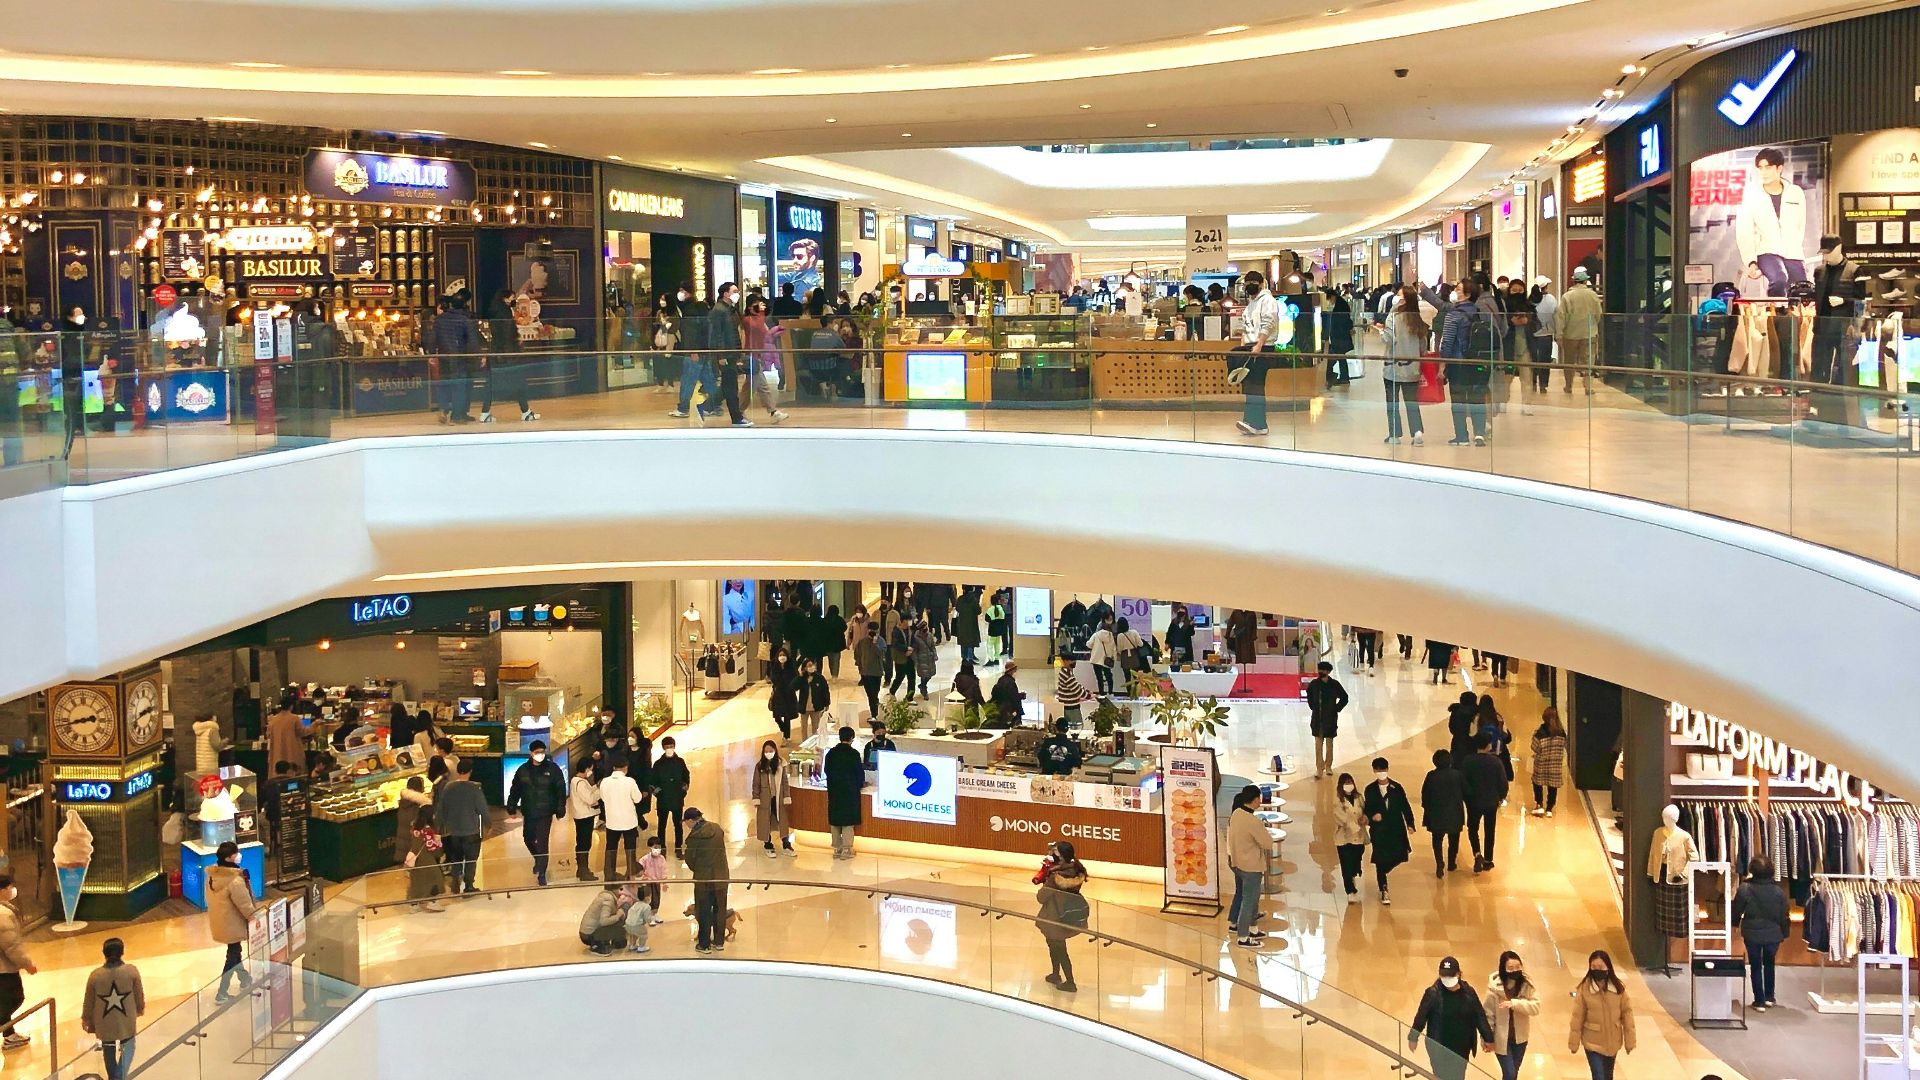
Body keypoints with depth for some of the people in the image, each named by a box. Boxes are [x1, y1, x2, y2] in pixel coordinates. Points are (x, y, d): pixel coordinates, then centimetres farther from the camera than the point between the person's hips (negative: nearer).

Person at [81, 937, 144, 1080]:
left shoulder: (96, 975, -15)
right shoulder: (132, 971, -17)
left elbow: (89, 1001, -4)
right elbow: (139, 994, -4)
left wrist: (85, 1019, 13)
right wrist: (140, 1009, 17)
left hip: (105, 1022, 1)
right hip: (126, 1020, -1)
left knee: (109, 1050, 22)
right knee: (127, 1047, 19)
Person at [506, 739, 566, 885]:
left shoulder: (553, 769, -6)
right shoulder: (523, 770, 1)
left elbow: (561, 790, -6)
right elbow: (515, 791, 8)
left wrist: (560, 810, -10)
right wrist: (511, 808, 6)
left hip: (545, 813, -4)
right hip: (528, 812, 4)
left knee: (542, 843, -5)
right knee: (528, 838, 16)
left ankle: (541, 874, 4)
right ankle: (539, 860, 44)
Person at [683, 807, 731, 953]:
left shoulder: (694, 836, -16)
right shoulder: (717, 828, -1)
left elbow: (690, 860, -7)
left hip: (703, 879, -5)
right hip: (721, 877, 5)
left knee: (703, 913, 8)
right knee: (720, 910, 15)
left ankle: (704, 945, 15)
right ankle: (719, 942, 24)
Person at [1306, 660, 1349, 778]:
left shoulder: (1334, 684, -8)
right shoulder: (1314, 684, -4)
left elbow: (1344, 698, 3)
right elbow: (1309, 697, 16)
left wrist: (1336, 709, -1)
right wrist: (1313, 708, 8)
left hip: (1330, 718, -1)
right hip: (1317, 719, 1)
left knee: (1329, 743, 10)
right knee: (1318, 743, -3)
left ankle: (1328, 767, 23)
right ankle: (1319, 769, 0)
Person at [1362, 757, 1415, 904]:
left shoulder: (1396, 787, -1)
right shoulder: (1370, 790, 1)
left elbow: (1405, 806, 1)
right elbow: (1367, 808, 8)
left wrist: (1410, 823, -6)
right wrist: (1372, 816, -14)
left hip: (1396, 828, 1)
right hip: (1378, 830, -1)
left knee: (1398, 856, 0)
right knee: (1380, 861, -1)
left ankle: (1381, 875, 30)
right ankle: (1383, 891, 9)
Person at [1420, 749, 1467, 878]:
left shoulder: (1431, 776, -11)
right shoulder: (1457, 775, -9)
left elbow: (1425, 795, -5)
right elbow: (1465, 792, -2)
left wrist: (1426, 808, 9)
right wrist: (1467, 806, 14)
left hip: (1436, 814, -1)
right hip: (1455, 813, 1)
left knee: (1437, 839, 9)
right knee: (1454, 839, 19)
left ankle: (1439, 863, -8)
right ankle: (1451, 863, 29)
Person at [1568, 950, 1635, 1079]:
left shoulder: (1618, 988, -9)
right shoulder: (1584, 989, -15)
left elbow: (1626, 1013, -2)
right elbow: (1577, 1017, -9)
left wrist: (1629, 1041, 0)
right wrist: (1574, 1043, -4)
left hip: (1613, 1042, 3)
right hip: (1592, 1043, -3)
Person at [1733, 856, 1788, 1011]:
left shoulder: (1745, 889, -15)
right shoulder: (1778, 891, -8)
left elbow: (1737, 910, -4)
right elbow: (1784, 916, 0)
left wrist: (1736, 923, 16)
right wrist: (1783, 934, 13)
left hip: (1752, 934, -2)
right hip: (1773, 934, 2)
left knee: (1755, 966, 10)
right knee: (1769, 964, 23)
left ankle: (1759, 1001, 11)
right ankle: (1769, 997, 27)